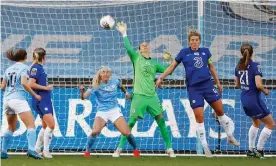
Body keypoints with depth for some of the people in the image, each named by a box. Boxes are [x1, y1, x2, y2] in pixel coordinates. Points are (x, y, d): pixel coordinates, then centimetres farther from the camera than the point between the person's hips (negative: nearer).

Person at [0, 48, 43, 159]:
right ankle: (31, 149, -27)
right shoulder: (24, 67, -1)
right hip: (18, 99, -7)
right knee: (31, 125, -9)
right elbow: (24, 83, -17)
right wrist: (35, 95, -10)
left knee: (11, 127, 21)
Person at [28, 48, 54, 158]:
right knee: (51, 125, -15)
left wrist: (48, 87, 12)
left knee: (45, 126, 15)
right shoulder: (36, 67, -12)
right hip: (40, 100, -10)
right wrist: (45, 87, -16)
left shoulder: (40, 68, 15)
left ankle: (37, 149, 22)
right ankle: (45, 151, -12)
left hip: (45, 100, 10)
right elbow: (31, 84, -20)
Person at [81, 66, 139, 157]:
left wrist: (126, 93, 13)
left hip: (114, 110, 2)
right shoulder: (96, 86, -10)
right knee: (95, 131, -28)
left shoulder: (115, 81, -1)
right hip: (101, 112, -2)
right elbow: (84, 97, -22)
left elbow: (121, 86, 25)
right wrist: (82, 92, -40)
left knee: (126, 133, -9)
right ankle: (87, 151, -5)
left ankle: (135, 149, 21)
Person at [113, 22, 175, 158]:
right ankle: (119, 148, 3)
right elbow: (127, 47, -10)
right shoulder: (136, 57, 6)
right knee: (131, 123, -6)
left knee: (161, 121, -1)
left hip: (152, 97, 3)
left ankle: (169, 149, 6)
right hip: (139, 96, -3)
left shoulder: (154, 63, 17)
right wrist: (124, 33, -15)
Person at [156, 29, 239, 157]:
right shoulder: (184, 53, 0)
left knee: (220, 111, 3)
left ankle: (230, 136, 25)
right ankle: (205, 147, 6)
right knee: (199, 118, -4)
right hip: (193, 88, -2)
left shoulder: (205, 51, 6)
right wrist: (161, 78, 1)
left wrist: (218, 82, 21)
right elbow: (172, 67, 7)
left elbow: (211, 67, 18)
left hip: (208, 84, 2)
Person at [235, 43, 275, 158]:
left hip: (244, 100, 7)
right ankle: (259, 150, 7)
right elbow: (258, 85, -26)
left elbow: (237, 85, 12)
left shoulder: (238, 66, 2)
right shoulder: (255, 66, -18)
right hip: (254, 100, -7)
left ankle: (251, 150, 26)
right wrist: (265, 91, -7)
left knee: (256, 123, 28)